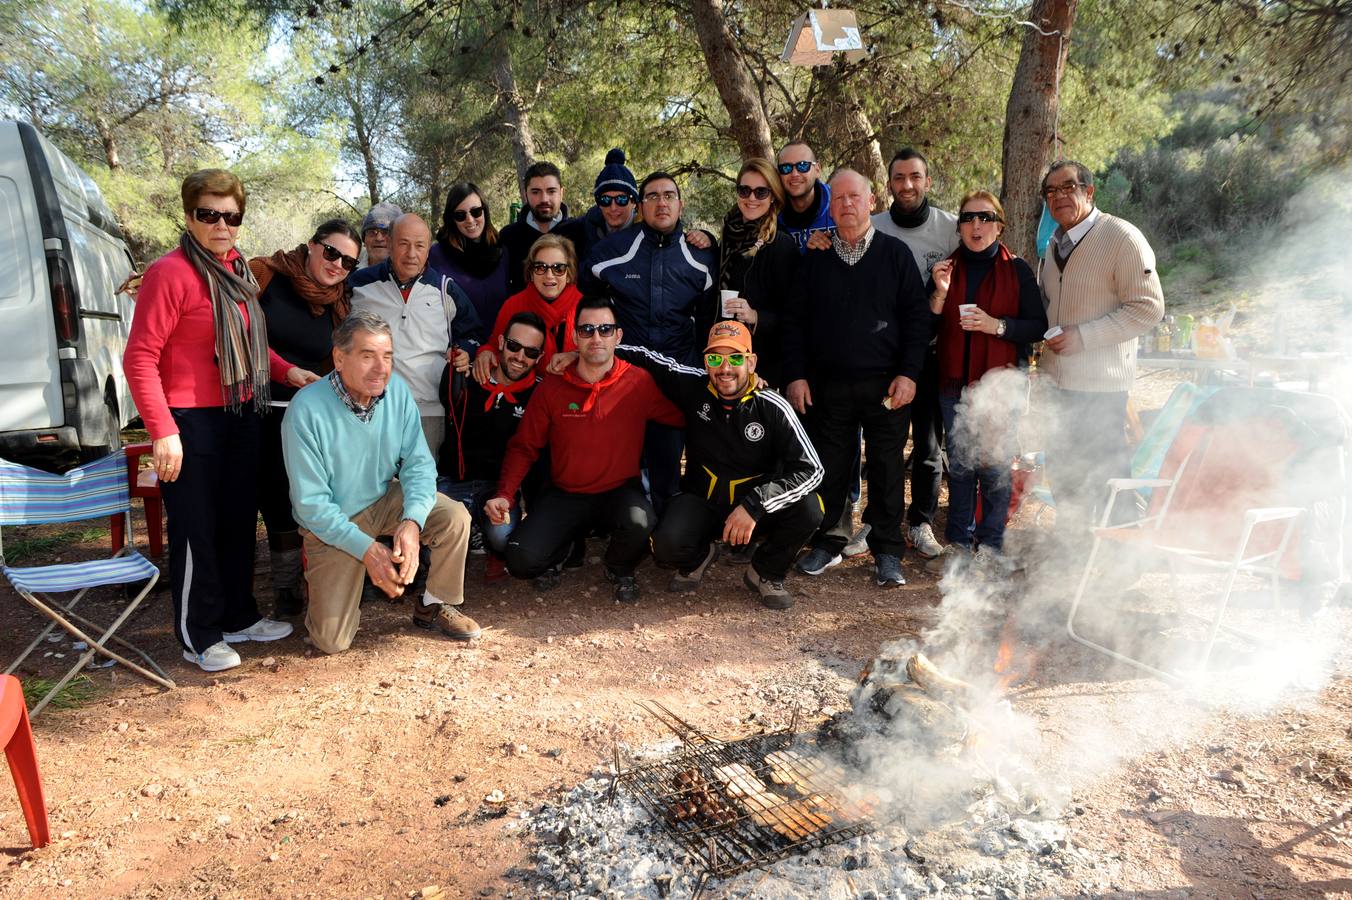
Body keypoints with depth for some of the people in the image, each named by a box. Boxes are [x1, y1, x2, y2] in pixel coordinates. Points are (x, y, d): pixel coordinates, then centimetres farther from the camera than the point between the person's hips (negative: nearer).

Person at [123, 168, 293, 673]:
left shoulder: (236, 271, 10)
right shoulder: (171, 272, -14)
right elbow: (140, 357, -17)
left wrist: (287, 371, 6)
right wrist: (163, 431, -22)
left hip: (241, 416, 8)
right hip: (192, 423, -8)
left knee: (239, 523, 17)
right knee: (197, 532, 2)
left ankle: (238, 617, 33)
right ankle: (199, 637, 17)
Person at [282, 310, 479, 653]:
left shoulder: (396, 390, -14)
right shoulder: (306, 409, -26)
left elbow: (419, 464, -12)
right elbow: (311, 503, -22)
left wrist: (412, 522, -31)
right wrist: (367, 548, -29)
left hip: (385, 500, 4)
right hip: (331, 524, -3)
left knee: (455, 518, -23)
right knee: (332, 641, -8)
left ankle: (434, 606, 2)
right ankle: (326, 582, 26)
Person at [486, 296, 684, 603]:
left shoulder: (640, 383, -8)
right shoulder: (551, 388, -3)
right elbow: (524, 447, 3)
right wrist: (504, 495, -11)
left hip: (620, 491, -1)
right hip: (565, 495, 1)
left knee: (641, 523, -35)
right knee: (521, 561, -19)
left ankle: (619, 570, 3)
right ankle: (560, 551, 22)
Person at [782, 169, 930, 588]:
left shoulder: (895, 253, 5)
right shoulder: (816, 258, 9)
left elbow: (917, 317, 2)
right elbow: (795, 320, 9)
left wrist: (908, 373, -6)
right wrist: (796, 375, 1)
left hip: (885, 384, -1)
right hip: (827, 385, 2)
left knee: (887, 468, 3)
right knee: (829, 467, 6)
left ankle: (888, 552, 14)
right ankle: (827, 542, 21)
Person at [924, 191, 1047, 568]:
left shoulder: (1017, 271, 0)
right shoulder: (946, 269, 8)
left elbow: (1039, 326, -3)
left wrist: (998, 325, -18)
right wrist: (940, 294, -10)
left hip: (1001, 383, -3)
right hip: (954, 383, 3)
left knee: (995, 467, 0)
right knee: (959, 466, 9)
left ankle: (990, 546, 12)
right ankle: (959, 543, 18)